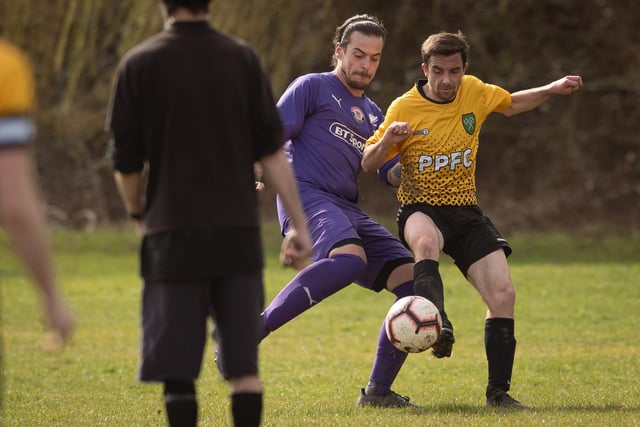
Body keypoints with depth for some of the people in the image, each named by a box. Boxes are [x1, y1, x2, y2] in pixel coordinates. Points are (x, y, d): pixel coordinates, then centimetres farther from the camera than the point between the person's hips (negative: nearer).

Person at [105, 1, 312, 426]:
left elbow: (126, 163, 0)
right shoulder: (242, 59, 2)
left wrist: (139, 215, 18)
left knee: (177, 372, 2)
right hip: (239, 232, 2)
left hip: (174, 235, -2)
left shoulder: (140, 64, -3)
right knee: (244, 364, 7)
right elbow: (272, 151, 1)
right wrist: (300, 224, 5)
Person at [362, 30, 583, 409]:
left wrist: (553, 90, 12)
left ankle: (499, 391, 1)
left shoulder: (475, 92, 2)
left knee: (503, 294, -10)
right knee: (427, 241, -42)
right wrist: (387, 140, -24)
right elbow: (368, 165, -4)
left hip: (466, 212, 4)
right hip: (421, 210, -4)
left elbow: (511, 104, 24)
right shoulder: (404, 108, -9)